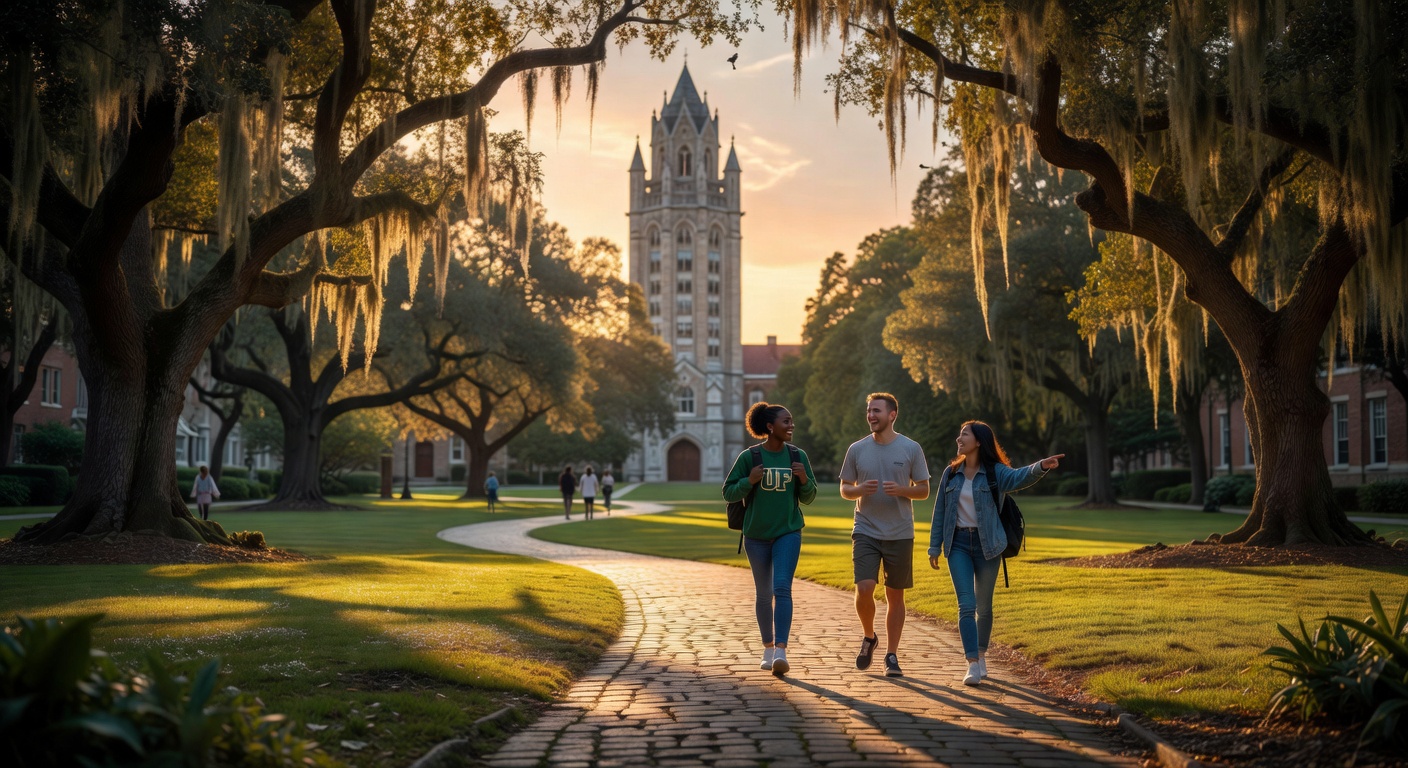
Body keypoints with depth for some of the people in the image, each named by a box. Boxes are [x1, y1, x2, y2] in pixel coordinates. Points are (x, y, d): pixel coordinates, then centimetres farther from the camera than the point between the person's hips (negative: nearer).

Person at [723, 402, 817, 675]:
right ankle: (768, 648, 26)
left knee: (782, 588, -14)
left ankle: (781, 651, -18)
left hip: (788, 533, 0)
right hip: (756, 534, 0)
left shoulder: (798, 456, -1)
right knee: (763, 593, 11)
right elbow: (728, 493, -2)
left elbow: (808, 498, 7)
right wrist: (749, 481, -20)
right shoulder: (749, 457, -7)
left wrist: (804, 481, -14)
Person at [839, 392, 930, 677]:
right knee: (864, 589, -14)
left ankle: (891, 655, 17)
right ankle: (869, 637, 14)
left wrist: (901, 490, -17)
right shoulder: (857, 449, 3)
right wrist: (861, 489, -13)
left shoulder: (911, 449, -1)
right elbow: (845, 489, 9)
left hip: (900, 534, 0)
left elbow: (924, 490, 4)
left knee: (895, 595, 6)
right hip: (866, 531, 0)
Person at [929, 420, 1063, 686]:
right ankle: (972, 665, -11)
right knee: (966, 605, -9)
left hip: (987, 544, -1)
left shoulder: (994, 472, -5)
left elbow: (1019, 477, -27)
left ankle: (981, 655, 30)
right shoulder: (950, 473, 5)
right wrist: (935, 547, 8)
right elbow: (940, 512, 9)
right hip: (958, 543, 1)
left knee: (984, 606, 10)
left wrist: (1041, 467, -47)